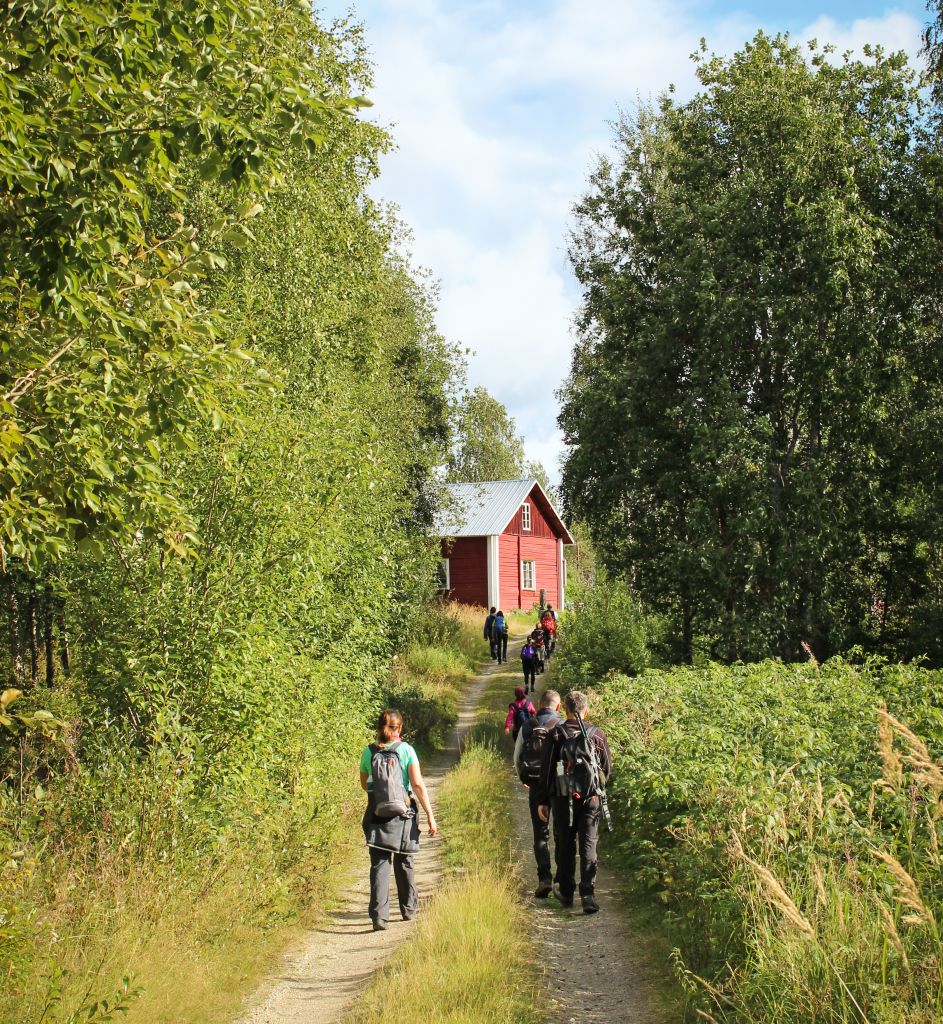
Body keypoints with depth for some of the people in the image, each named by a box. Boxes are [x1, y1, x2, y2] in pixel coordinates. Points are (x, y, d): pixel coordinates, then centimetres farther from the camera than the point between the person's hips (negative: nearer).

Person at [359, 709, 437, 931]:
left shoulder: (369, 752, 0)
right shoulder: (406, 750, -6)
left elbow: (364, 784, 12)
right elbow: (418, 784, -10)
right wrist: (430, 815, -8)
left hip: (376, 814, 0)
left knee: (379, 864, 0)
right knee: (404, 863, 16)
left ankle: (379, 915, -13)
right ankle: (408, 909, 30)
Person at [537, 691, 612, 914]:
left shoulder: (557, 734, -5)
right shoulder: (598, 735, 0)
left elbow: (546, 769, -3)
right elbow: (607, 768, 8)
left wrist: (542, 801, 3)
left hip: (563, 798, -1)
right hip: (591, 799, 1)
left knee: (564, 845, 12)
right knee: (588, 846, 3)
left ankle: (566, 892, 22)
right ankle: (588, 895, -7)